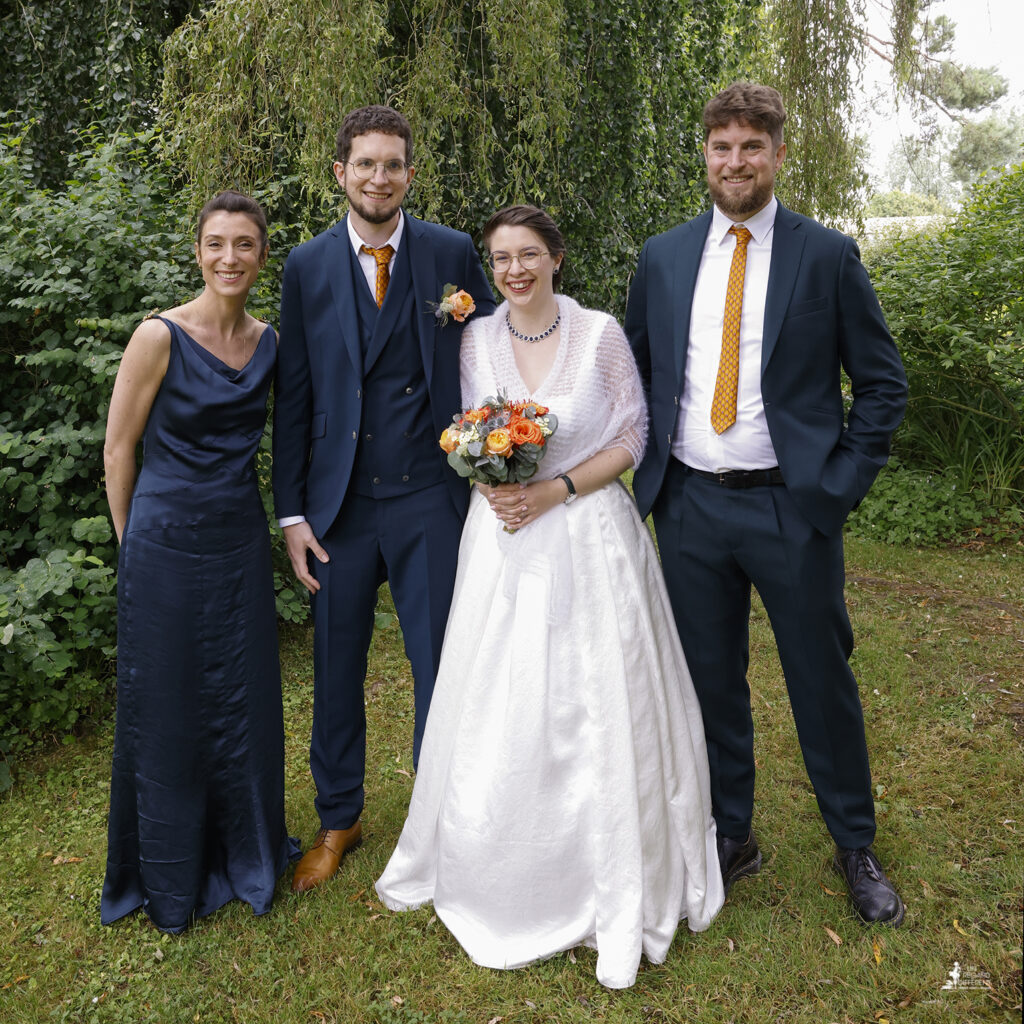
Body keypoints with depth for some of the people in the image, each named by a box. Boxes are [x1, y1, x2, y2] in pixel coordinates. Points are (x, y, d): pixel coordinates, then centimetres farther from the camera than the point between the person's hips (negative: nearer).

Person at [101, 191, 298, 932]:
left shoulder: (269, 343, 4)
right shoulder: (160, 336, -12)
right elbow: (119, 450, -5)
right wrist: (136, 541, 2)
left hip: (242, 543, 4)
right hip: (166, 545, -4)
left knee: (245, 705, 13)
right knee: (166, 711, 9)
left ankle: (244, 859, 36)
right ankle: (169, 880, 32)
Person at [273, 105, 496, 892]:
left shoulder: (452, 253, 2)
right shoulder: (308, 265, 5)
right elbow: (294, 393, 5)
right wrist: (292, 510, 1)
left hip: (430, 499, -1)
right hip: (338, 502, 2)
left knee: (442, 666, 7)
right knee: (336, 670, 13)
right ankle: (339, 819, 35)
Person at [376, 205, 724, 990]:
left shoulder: (600, 333, -3)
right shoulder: (477, 338, 5)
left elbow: (631, 438, -2)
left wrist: (555, 490, -14)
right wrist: (493, 485, -9)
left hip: (589, 536, -2)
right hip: (504, 538, 3)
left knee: (598, 710, 2)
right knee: (498, 711, 7)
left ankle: (613, 890, 23)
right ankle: (501, 874, 30)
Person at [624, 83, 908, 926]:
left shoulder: (828, 256, -1)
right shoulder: (663, 257, 7)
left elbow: (883, 384, 1)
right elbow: (636, 374, 13)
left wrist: (840, 486, -8)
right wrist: (648, 476, 3)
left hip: (792, 508, -2)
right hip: (690, 507, 3)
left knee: (824, 683, 10)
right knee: (710, 683, 12)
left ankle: (857, 848, 32)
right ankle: (731, 838, 32)